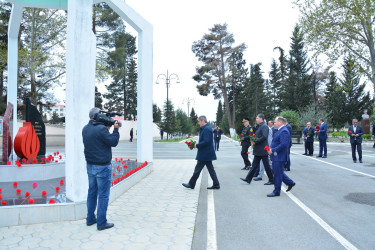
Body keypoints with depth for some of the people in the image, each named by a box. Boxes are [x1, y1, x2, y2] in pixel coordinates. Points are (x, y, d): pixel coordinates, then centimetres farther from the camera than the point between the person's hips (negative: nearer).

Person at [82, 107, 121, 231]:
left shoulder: (85, 129, 6)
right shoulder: (101, 128, -20)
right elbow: (113, 142, -14)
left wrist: (107, 127, 5)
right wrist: (116, 129, -4)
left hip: (90, 166, 8)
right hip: (102, 167, -8)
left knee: (92, 193, 18)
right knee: (103, 195, 1)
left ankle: (90, 219, 29)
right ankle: (101, 223, 8)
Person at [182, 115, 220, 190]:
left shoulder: (206, 129, -19)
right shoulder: (207, 128, 14)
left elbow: (206, 141, -27)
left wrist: (197, 145, -15)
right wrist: (198, 145, 7)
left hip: (204, 154, -10)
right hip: (207, 154, 10)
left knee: (197, 169, 1)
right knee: (210, 169, 13)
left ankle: (191, 184, 13)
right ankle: (216, 184, 17)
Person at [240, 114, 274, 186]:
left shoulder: (264, 126, -14)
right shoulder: (259, 126, 16)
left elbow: (264, 136, -26)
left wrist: (255, 142, -20)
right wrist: (253, 140, 5)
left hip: (262, 150, -10)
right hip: (258, 150, 10)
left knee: (266, 165, 1)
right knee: (254, 165, 11)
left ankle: (271, 180, 13)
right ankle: (248, 179, 14)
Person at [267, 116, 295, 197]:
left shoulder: (284, 131, -19)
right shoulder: (280, 130, 14)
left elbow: (283, 144, -27)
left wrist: (273, 150, -22)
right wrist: (271, 148, 8)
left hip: (279, 157, -10)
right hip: (276, 157, 10)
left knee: (277, 174, 0)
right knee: (278, 173, 20)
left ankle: (276, 192, 11)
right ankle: (290, 183, 32)